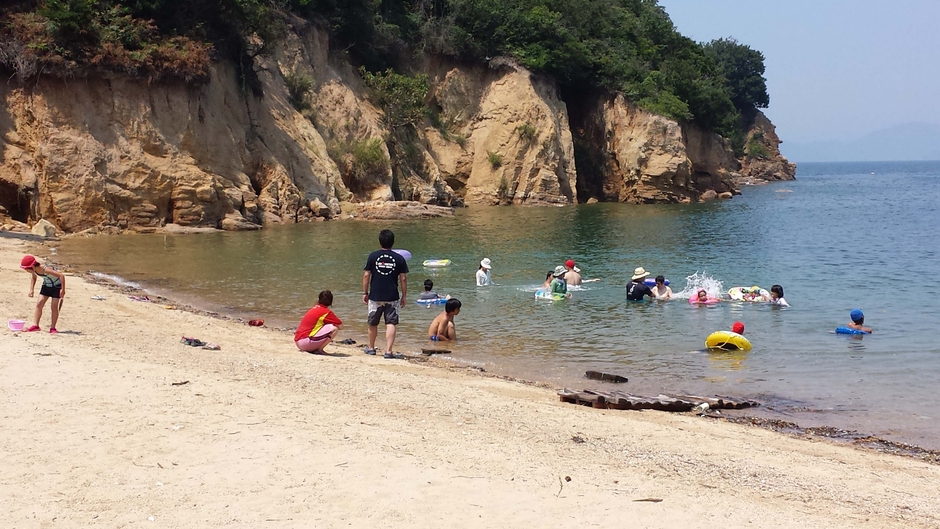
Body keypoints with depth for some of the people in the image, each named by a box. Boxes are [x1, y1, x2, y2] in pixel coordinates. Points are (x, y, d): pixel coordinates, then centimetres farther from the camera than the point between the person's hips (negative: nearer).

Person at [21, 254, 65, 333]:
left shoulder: (45, 269, -37)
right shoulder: (34, 271, -15)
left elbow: (61, 275, -38)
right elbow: (33, 277, 11)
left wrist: (63, 290, -35)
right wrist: (32, 289, 2)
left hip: (57, 286, -7)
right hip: (46, 285, 7)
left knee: (54, 306, -8)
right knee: (39, 304, -2)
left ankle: (53, 328, -1)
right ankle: (35, 325, 1)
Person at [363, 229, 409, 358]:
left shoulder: (373, 256, -1)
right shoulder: (399, 258, -1)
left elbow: (366, 275, 0)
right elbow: (403, 279, -1)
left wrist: (365, 293, 9)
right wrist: (404, 296, 8)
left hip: (375, 296, 1)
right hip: (392, 297, -1)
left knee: (373, 323, 16)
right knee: (390, 324, -1)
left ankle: (371, 348, 32)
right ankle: (388, 351, -10)